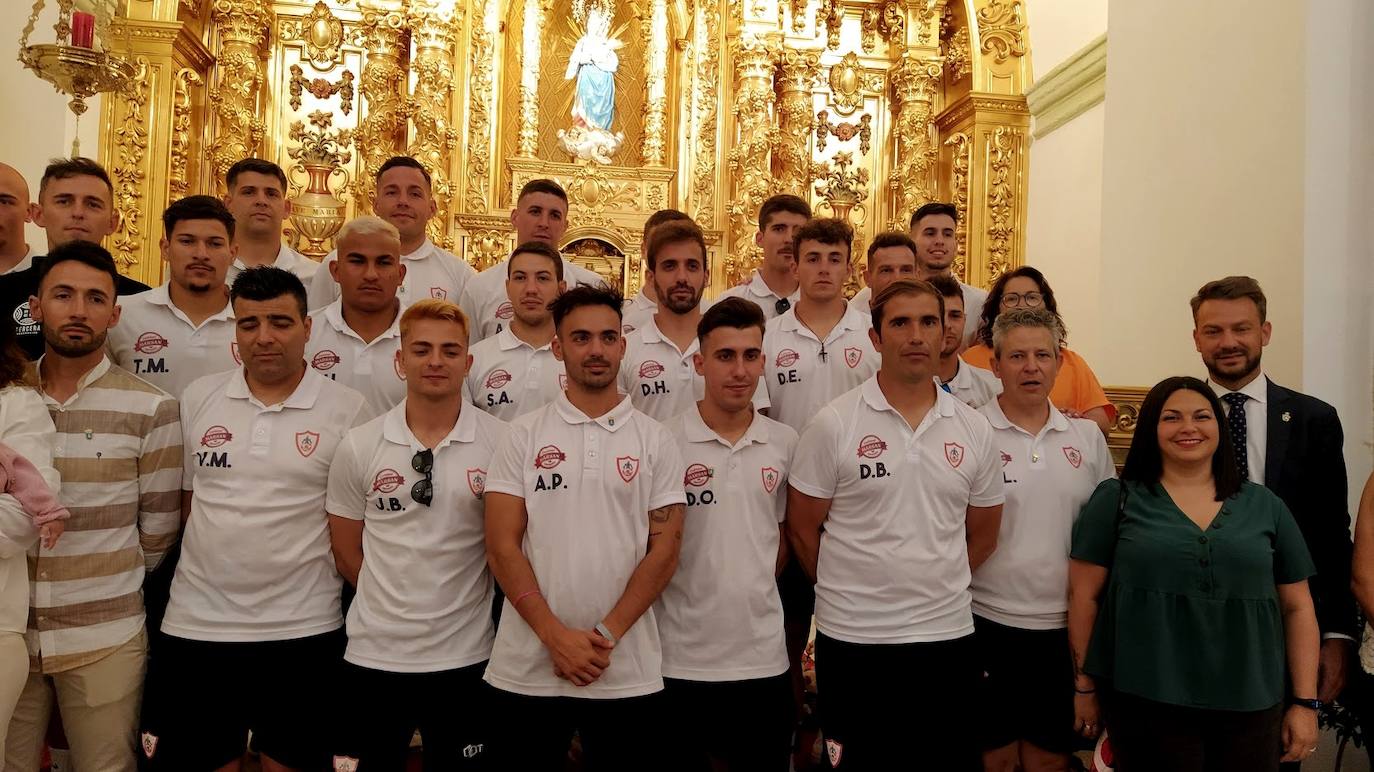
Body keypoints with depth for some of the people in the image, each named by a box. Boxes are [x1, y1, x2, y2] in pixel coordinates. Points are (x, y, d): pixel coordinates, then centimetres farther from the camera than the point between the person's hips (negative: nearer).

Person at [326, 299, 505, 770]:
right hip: (373, 656, 1)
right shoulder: (359, 447, -1)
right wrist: (394, 604, 2)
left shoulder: (501, 444, -5)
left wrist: (458, 603, 0)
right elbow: (346, 553, 6)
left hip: (466, 658, -1)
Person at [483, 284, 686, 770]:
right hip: (527, 669, 0)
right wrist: (556, 636, -12)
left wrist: (604, 636, -11)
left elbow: (664, 550, -2)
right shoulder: (524, 435, 2)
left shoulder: (655, 441, 2)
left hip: (629, 672, 0)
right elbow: (502, 547, -3)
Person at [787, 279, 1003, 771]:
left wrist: (933, 586, 10)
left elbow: (982, 535, 13)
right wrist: (848, 589, 5)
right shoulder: (834, 424, -7)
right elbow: (802, 528, -2)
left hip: (948, 634, 3)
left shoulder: (974, 430, 4)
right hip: (853, 638, -3)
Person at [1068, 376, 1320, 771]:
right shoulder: (1116, 500, -1)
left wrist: (1306, 702, 6)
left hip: (1251, 708, 3)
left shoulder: (1265, 506, 7)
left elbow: (1297, 607, 10)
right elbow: (1084, 595, -1)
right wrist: (1084, 687, 0)